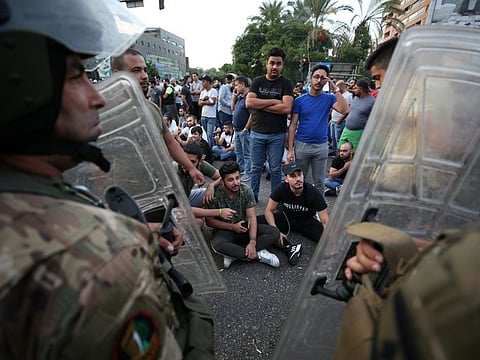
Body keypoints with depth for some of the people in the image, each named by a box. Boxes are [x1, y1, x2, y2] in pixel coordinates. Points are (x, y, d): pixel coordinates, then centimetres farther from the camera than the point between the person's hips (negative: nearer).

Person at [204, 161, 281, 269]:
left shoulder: (246, 190, -11)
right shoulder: (214, 194, -17)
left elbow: (252, 217, -13)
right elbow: (209, 221, -9)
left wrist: (252, 242, -25)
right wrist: (232, 227, -18)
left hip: (244, 227, 3)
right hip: (224, 230, -3)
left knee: (274, 232, -18)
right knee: (217, 245, -38)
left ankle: (234, 253, -25)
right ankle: (258, 254, -22)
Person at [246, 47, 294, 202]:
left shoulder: (286, 84, 1)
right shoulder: (257, 82, 8)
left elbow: (286, 108, -14)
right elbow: (249, 102, -8)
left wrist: (260, 105, -10)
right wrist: (273, 102, -10)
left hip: (277, 135, -2)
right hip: (257, 133, 2)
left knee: (276, 169, 8)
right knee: (256, 167, 11)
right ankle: (252, 195, 25)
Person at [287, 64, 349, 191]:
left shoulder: (329, 98, 3)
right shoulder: (300, 100, 0)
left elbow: (344, 110, -17)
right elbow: (292, 126, -2)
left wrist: (336, 89, -13)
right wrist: (290, 150, -8)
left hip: (321, 146, 1)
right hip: (301, 145, -1)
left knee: (319, 181, 12)